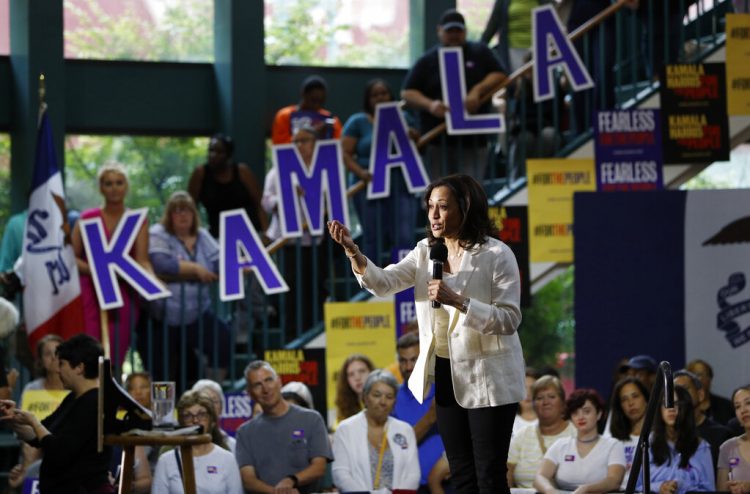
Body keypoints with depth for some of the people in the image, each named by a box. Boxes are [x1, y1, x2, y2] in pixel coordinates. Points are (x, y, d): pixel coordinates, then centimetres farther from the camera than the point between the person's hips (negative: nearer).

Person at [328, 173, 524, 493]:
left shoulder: (496, 255, -14)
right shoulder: (426, 252, 5)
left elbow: (509, 319, -19)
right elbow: (383, 283, -7)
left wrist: (457, 301, -29)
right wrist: (353, 252, -24)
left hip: (487, 378, -6)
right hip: (446, 374, 6)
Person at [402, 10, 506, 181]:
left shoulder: (480, 53, 11)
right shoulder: (427, 61, 8)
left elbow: (499, 75, 4)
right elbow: (407, 93, 5)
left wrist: (478, 90, -13)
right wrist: (429, 104, -14)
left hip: (474, 141, 0)